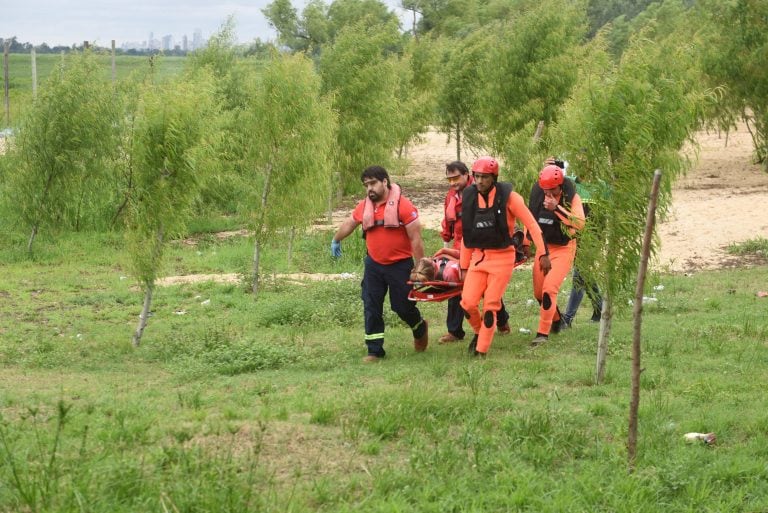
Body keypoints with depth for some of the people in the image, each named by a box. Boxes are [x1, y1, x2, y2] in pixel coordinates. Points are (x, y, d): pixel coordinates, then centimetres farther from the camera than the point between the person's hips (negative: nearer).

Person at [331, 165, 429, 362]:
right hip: (373, 265, 5)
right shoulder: (364, 207, 1)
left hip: (400, 265, -5)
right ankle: (375, 351, 7)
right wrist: (336, 241, 36)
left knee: (403, 306, 5)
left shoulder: (403, 205, -16)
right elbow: (349, 224, 22)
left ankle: (420, 329, 37)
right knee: (371, 308, 0)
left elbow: (416, 239, -14)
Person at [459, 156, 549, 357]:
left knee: (491, 306, -4)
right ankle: (479, 332, 23)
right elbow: (467, 234, 10)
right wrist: (464, 266, 12)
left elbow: (531, 224, -7)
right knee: (468, 303, -7)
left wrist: (542, 253, -10)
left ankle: (481, 350, 7)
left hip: (502, 257, -4)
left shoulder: (508, 197, -11)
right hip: (478, 256, 4)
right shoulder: (469, 197, 2)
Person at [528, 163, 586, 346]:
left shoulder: (571, 197, -16)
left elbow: (580, 223, -31)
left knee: (549, 288, -19)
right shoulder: (537, 194, -4)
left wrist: (557, 208, -36)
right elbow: (530, 218, 13)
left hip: (563, 249, -5)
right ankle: (556, 319, 39)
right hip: (543, 247, 5)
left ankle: (543, 333, -13)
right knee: (538, 292, 11)